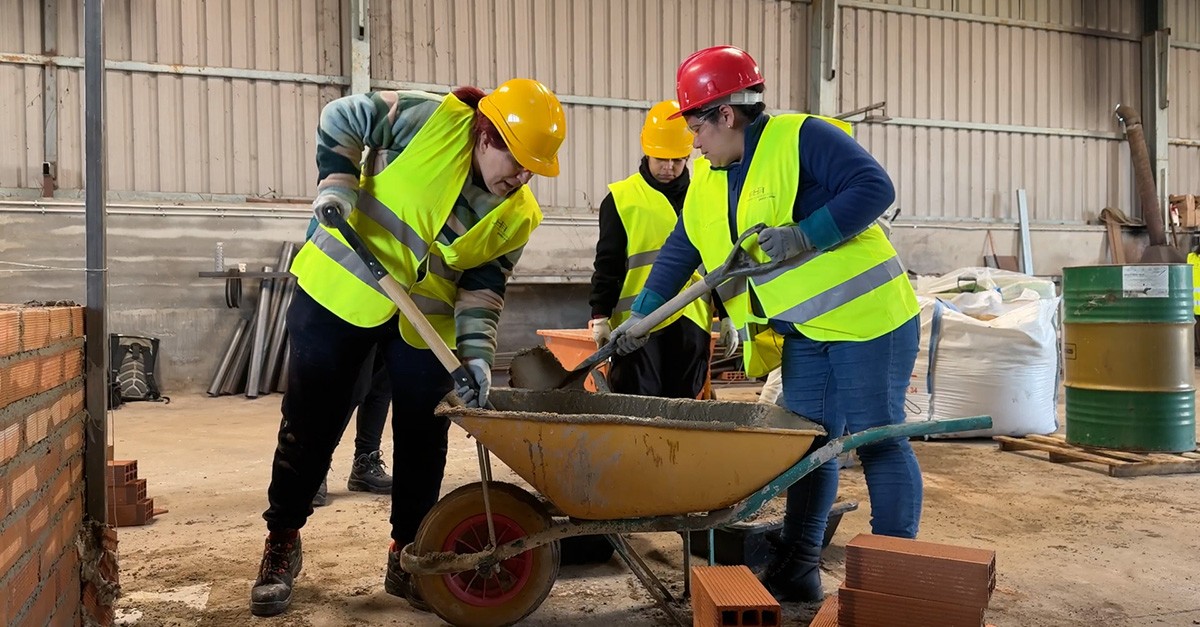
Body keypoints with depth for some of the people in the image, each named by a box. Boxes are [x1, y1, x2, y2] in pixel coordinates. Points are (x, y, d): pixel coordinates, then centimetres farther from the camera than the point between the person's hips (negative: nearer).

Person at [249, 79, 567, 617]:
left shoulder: (518, 215, -6)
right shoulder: (429, 119, -18)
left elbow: (484, 286, -5)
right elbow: (341, 118, -7)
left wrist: (475, 352, -19)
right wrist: (335, 187, -18)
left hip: (425, 320, 4)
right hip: (342, 289, -3)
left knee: (424, 437, 2)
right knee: (309, 424, 3)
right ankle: (282, 542, 22)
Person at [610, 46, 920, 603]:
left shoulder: (800, 138, -13)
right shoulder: (708, 181, 10)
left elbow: (874, 187, -20)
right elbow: (680, 252, 15)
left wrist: (806, 236, -25)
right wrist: (639, 317, 12)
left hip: (866, 315, -7)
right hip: (802, 331, 8)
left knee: (877, 438, -1)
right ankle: (797, 568, 20)